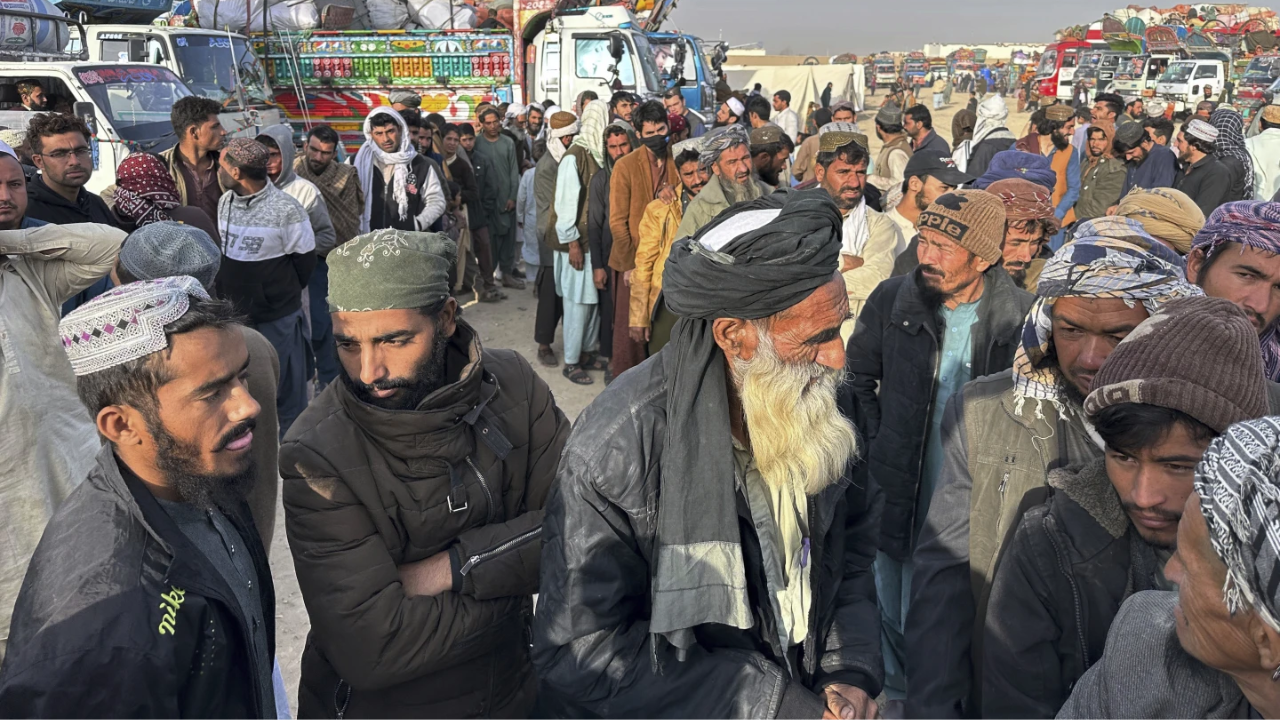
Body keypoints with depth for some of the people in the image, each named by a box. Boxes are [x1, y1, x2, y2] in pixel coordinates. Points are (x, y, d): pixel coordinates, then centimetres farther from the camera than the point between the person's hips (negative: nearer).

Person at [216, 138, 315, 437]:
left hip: (277, 319, -6)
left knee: (286, 391, 8)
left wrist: (282, 294, 5)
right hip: (233, 315, 6)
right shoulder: (224, 202, 1)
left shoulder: (286, 209, -18)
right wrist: (230, 293, 13)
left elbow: (304, 261, -9)